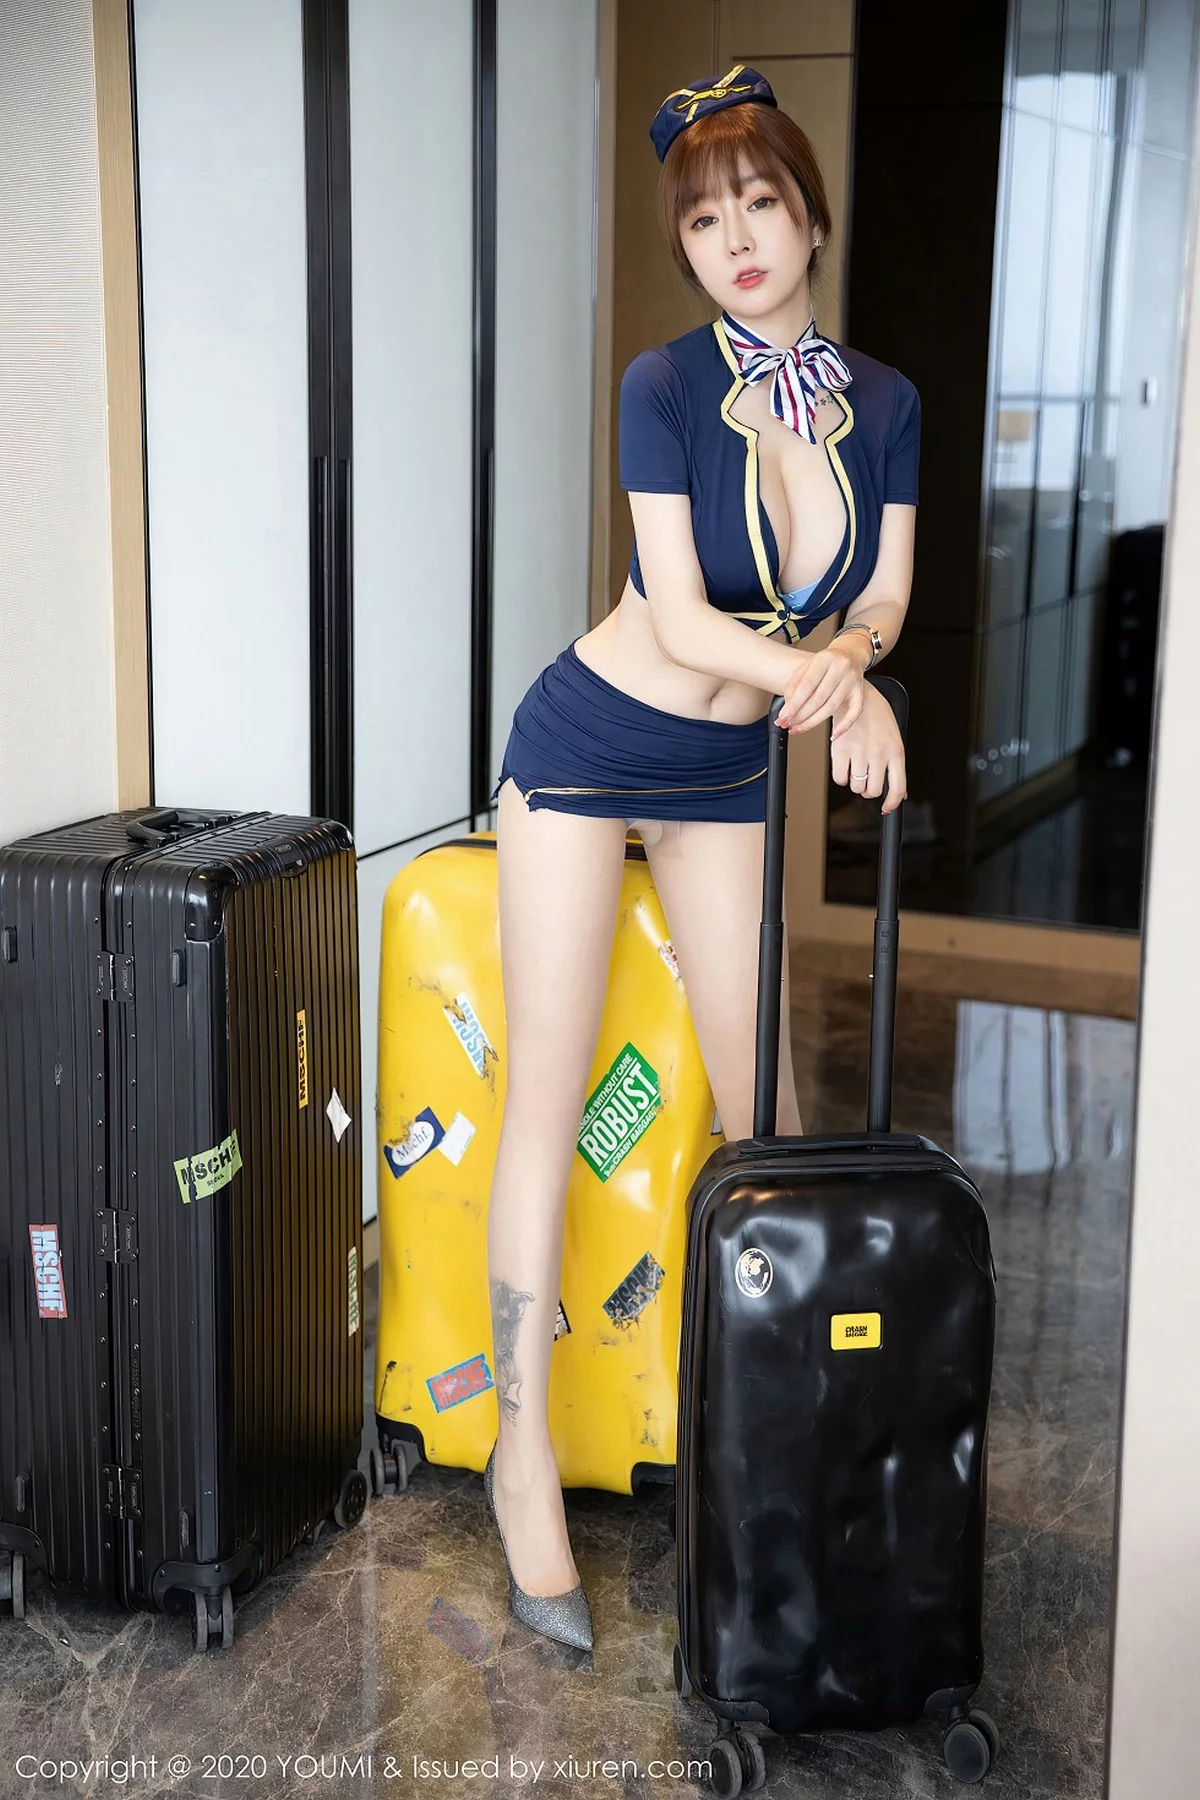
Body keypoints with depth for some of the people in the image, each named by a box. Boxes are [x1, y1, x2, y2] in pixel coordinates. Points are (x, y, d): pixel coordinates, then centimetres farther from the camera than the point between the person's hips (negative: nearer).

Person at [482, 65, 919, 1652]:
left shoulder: (885, 403, -2)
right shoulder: (667, 386, -16)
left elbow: (884, 600, 2)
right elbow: (680, 623, -19)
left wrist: (842, 655, -20)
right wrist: (840, 676, -31)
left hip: (730, 775, 4)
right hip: (591, 747, -4)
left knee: (764, 1101, 6)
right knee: (547, 1104, -3)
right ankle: (525, 1452, 5)